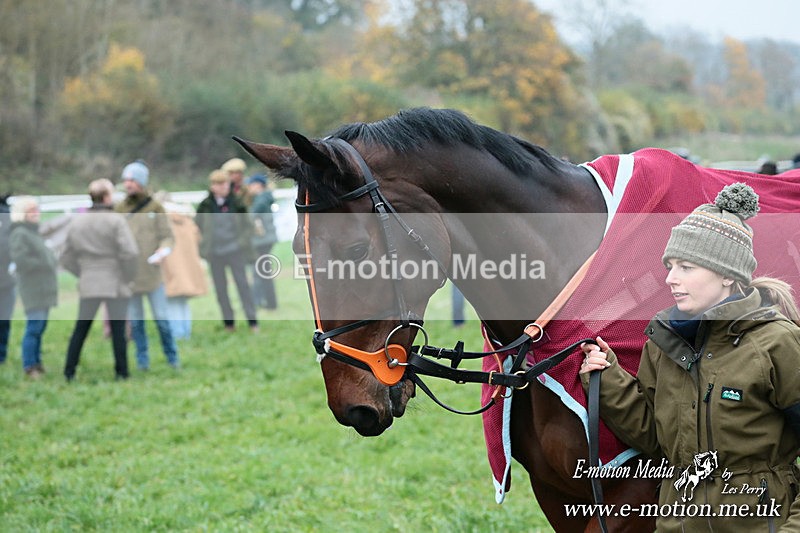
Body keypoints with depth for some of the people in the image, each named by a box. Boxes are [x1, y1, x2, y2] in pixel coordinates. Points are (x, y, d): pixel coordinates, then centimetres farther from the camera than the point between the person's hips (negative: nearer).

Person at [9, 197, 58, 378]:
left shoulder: (35, 232, 19)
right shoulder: (19, 234, -12)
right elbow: (19, 259, -23)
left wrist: (53, 264, 7)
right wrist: (44, 265, -16)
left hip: (44, 288, 9)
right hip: (33, 289, -9)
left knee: (40, 327, 13)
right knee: (34, 327, -10)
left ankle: (36, 362, 21)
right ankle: (29, 367, -6)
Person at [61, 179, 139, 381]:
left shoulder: (76, 222, 6)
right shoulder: (116, 220, -10)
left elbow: (66, 258, 9)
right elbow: (130, 253, -18)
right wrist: (128, 276, -3)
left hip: (88, 284, 4)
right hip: (116, 285, -4)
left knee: (80, 329, 12)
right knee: (118, 331, 3)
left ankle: (69, 372, 12)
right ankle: (121, 373, 5)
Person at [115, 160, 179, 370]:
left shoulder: (155, 208, 2)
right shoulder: (120, 209, 7)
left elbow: (167, 236, 2)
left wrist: (162, 252, -17)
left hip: (152, 273, -2)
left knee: (161, 318, -1)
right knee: (135, 319, 5)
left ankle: (172, 357, 13)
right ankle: (142, 359, 14)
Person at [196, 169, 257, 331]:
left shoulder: (236, 204, -2)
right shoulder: (205, 206, -1)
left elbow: (248, 226, 6)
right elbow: (197, 227, 9)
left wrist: (241, 242, -6)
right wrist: (203, 245, 0)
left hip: (235, 252, -1)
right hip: (215, 254, 1)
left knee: (242, 284, -4)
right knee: (220, 288, 5)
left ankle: (252, 320, 1)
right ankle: (228, 322, 13)